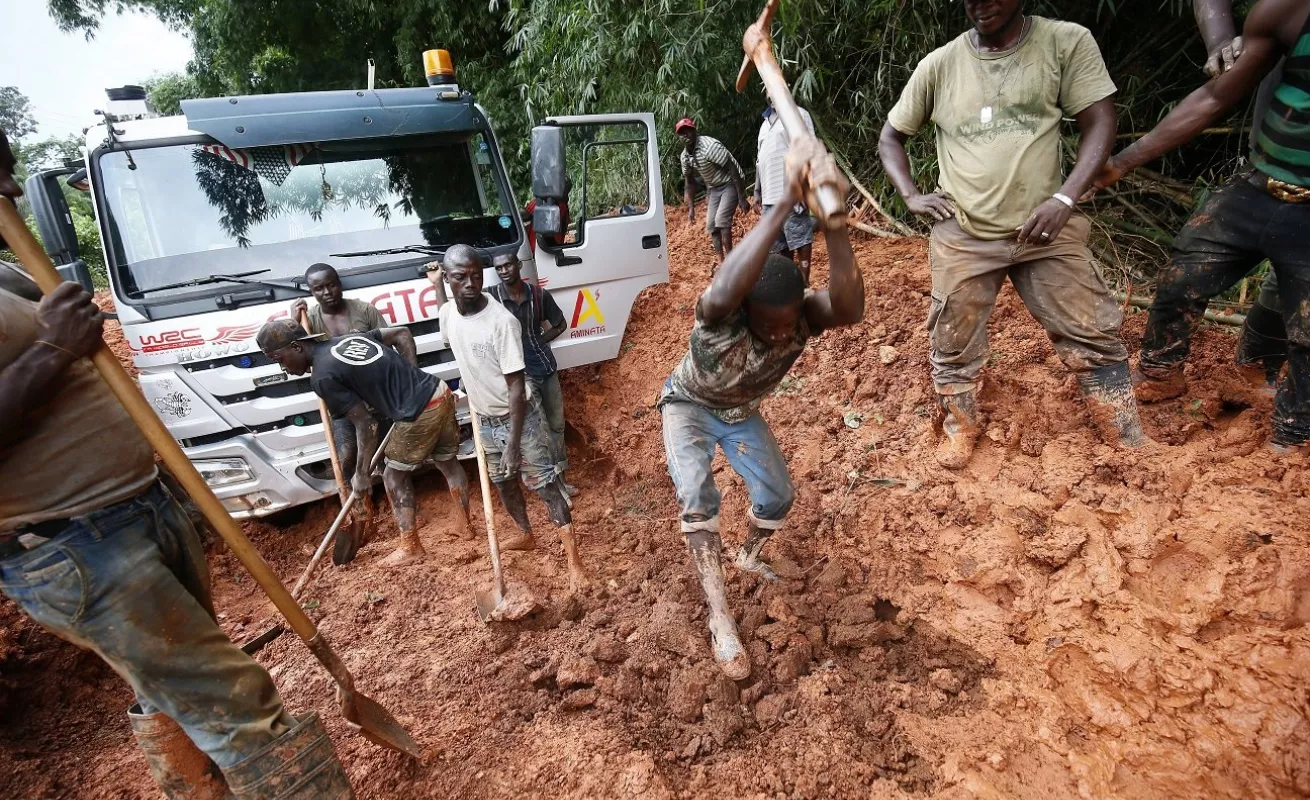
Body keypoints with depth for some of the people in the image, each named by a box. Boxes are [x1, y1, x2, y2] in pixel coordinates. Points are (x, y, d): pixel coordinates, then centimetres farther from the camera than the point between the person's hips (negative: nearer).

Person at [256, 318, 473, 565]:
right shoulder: (348, 338, 13)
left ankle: (410, 547, 21)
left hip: (419, 414, -8)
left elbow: (366, 425, -10)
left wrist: (362, 474, 1)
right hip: (441, 393, 8)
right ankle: (465, 527, 38)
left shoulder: (323, 376, -10)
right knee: (448, 462, 24)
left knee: (394, 476, 12)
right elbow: (402, 333, 17)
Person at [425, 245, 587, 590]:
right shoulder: (449, 313, -5)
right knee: (502, 481, 23)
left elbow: (516, 384, -24)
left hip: (519, 417, -7)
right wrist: (437, 285, 25)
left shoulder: (502, 321, -26)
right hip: (485, 419, 7)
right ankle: (526, 535, 46)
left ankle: (572, 558, 5)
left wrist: (513, 442, -26)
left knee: (545, 484, -1)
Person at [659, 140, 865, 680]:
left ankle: (749, 556, 40)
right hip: (689, 407, -4)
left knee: (777, 496, 6)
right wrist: (787, 201, -72)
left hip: (742, 414, 4)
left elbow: (850, 310, -55)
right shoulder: (720, 315, -41)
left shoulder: (802, 316, -31)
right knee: (697, 497, -25)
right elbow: (721, 292, -69)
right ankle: (720, 619, -17)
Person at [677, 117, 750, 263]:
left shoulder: (710, 146, -28)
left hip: (731, 184, -8)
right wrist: (691, 208, 8)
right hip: (713, 188, 8)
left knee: (721, 219, -22)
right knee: (711, 224, 3)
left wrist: (742, 199, -28)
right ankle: (721, 263, 9)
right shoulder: (685, 156, -4)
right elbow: (689, 182, 11)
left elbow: (733, 170, -27)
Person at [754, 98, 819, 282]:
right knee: (780, 243, 10)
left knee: (800, 238, -5)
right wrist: (757, 191, 18)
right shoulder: (765, 123, 21)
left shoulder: (797, 114, -2)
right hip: (769, 195, 8)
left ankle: (804, 283, -1)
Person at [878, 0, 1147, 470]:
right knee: (953, 343, 7)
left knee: (1094, 336, 5)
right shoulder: (939, 65, 2)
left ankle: (1132, 447, 23)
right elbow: (890, 137, 13)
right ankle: (960, 428, 31)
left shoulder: (1067, 42, -1)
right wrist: (911, 195, -2)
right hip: (963, 235, 1)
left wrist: (1064, 198, -19)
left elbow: (1099, 123, -4)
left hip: (1043, 228, 0)